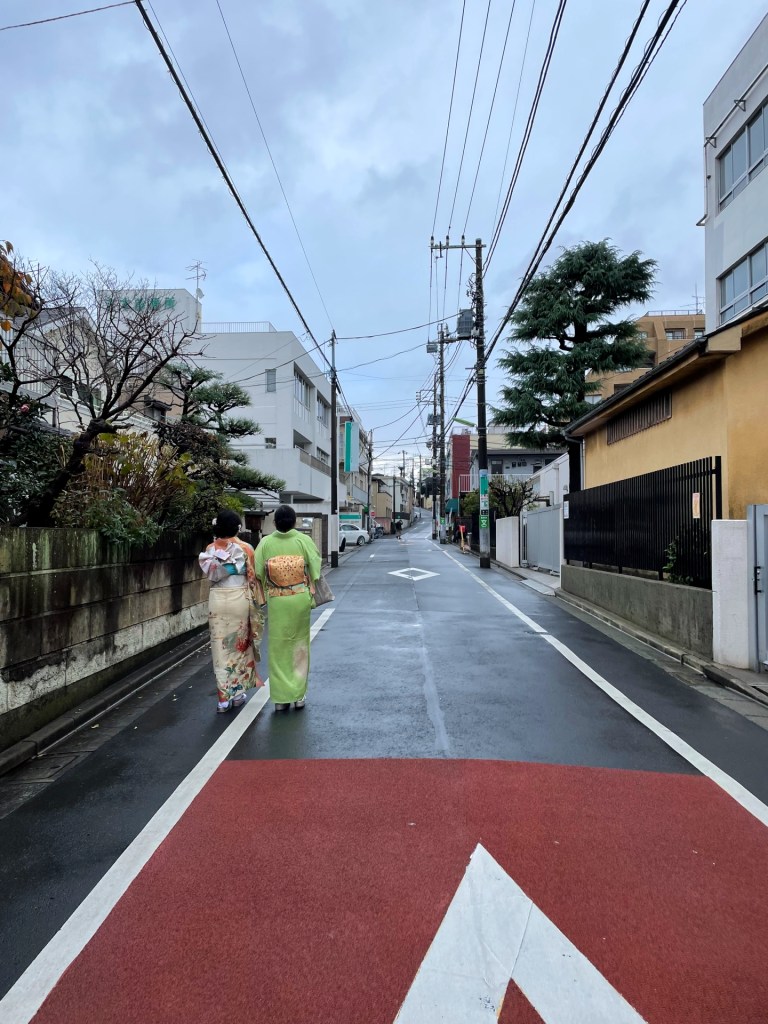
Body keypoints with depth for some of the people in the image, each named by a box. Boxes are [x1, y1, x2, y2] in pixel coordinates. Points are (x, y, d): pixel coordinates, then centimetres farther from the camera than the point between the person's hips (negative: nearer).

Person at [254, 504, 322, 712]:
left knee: (278, 647, 10)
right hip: (300, 600, 0)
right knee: (299, 645, 14)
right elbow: (316, 569, -6)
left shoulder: (266, 543, -7)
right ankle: (299, 694, 20)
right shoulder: (304, 540, -7)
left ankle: (281, 697, 14)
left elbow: (257, 574, -5)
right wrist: (313, 594, 8)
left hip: (276, 601, 0)